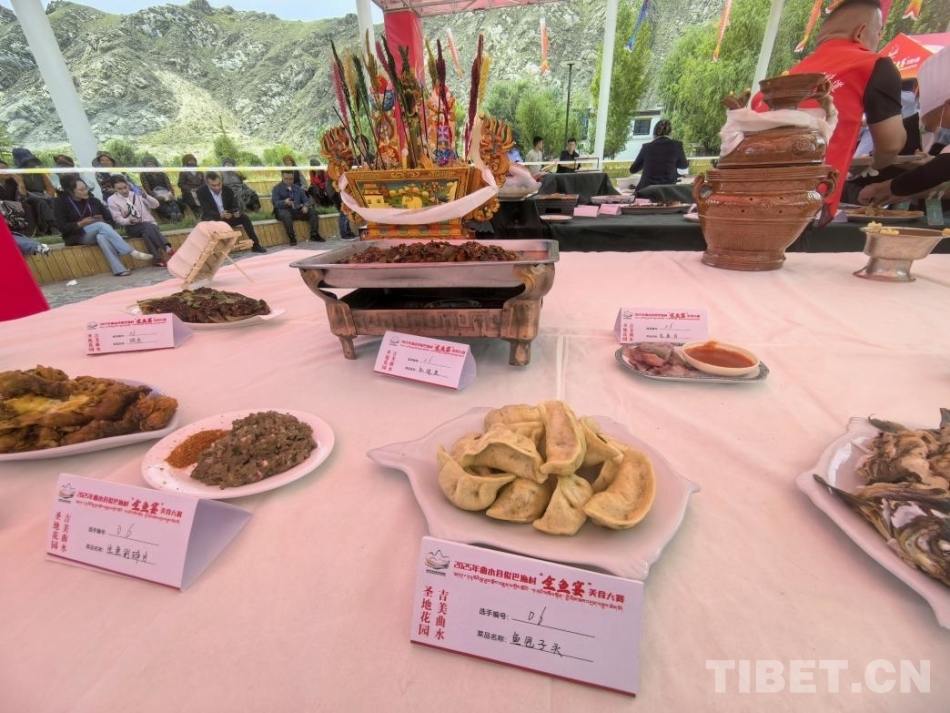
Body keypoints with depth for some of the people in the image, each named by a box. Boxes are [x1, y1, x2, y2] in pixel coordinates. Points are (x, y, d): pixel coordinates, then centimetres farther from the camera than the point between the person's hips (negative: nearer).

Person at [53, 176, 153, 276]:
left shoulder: (93, 200, 8)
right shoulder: (60, 202, 0)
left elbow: (110, 219, 9)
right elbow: (62, 227, -7)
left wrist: (103, 222, -13)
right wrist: (81, 224, -19)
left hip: (97, 234, 2)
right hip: (77, 236, -2)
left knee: (101, 237, -37)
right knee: (100, 225, -33)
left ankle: (119, 269, -56)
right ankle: (133, 253, -45)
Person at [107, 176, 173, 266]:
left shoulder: (136, 194, 11)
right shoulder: (112, 200, 4)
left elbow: (155, 205, 9)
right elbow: (118, 219, -2)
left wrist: (146, 196, -9)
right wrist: (129, 220, -22)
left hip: (149, 224, 2)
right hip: (132, 228, -2)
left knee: (146, 233, -34)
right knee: (148, 226, -34)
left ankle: (159, 258, -43)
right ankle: (167, 249, -47)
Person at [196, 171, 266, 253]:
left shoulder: (227, 190, -5)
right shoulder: (201, 192, -14)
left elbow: (235, 206, -9)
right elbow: (206, 211, -22)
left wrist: (237, 212, -35)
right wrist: (220, 215, -42)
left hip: (227, 217, 3)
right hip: (213, 219, -3)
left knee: (243, 216, -19)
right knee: (212, 223, -37)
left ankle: (255, 244, -18)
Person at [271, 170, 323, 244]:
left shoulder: (297, 188, 19)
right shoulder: (276, 189, 5)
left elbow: (306, 200, 13)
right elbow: (275, 203, -8)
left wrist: (306, 206, -13)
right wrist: (285, 202, -31)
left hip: (297, 210, 4)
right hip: (284, 211, -4)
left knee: (313, 212, -17)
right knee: (286, 215, -40)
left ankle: (314, 235, -16)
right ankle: (291, 237, -31)